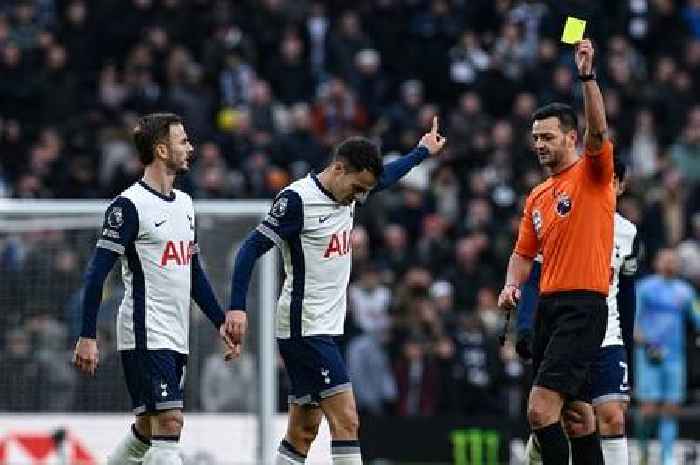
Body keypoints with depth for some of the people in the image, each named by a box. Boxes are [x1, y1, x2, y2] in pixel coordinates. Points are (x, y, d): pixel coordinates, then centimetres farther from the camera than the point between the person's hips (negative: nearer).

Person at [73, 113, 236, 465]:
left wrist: (221, 322, 19)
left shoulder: (184, 204, 15)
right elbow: (97, 273, -13)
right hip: (144, 335, -9)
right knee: (169, 423, -15)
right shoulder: (129, 205, -11)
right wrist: (87, 337, -18)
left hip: (176, 339, 9)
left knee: (147, 430, 13)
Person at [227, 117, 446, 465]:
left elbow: (385, 177, 32)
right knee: (346, 420, -15)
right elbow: (251, 249, -15)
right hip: (305, 328, -9)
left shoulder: (347, 193, 10)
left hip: (325, 329, 9)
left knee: (303, 432, 8)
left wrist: (422, 151, 45)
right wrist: (237, 307, -24)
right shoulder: (297, 199, -15)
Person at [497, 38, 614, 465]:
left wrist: (587, 76, -32)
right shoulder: (537, 197, 17)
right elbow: (524, 253, 22)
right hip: (549, 304, 8)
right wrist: (512, 285, 2)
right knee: (578, 410, 12)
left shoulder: (591, 174, -4)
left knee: (541, 410, -19)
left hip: (583, 305, -8)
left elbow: (598, 132, -22)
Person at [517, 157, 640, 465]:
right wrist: (526, 329, -18)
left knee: (613, 419, -11)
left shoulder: (627, 232, 10)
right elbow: (533, 280, -6)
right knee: (571, 425, -3)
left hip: (607, 339, 3)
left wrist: (628, 343, 21)